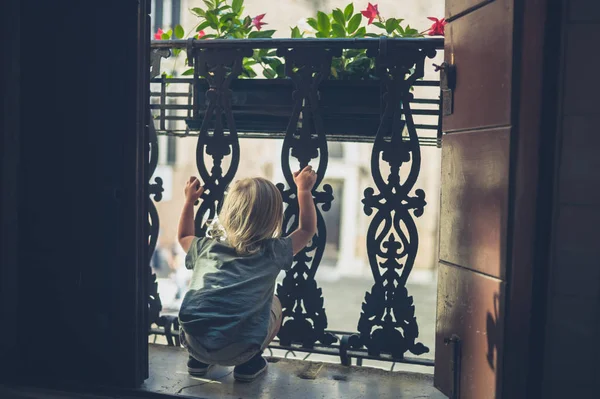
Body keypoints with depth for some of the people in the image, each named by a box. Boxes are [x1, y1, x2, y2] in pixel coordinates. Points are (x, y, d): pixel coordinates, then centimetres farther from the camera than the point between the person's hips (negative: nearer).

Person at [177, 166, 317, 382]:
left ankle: (198, 359, 30)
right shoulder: (272, 253, 5)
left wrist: (189, 200, 42)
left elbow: (183, 236, 37)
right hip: (238, 351, -2)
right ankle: (249, 362, 19)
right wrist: (304, 190, 28)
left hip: (194, 342, 3)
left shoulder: (207, 247, 13)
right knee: (273, 303, 26)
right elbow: (307, 229, 21)